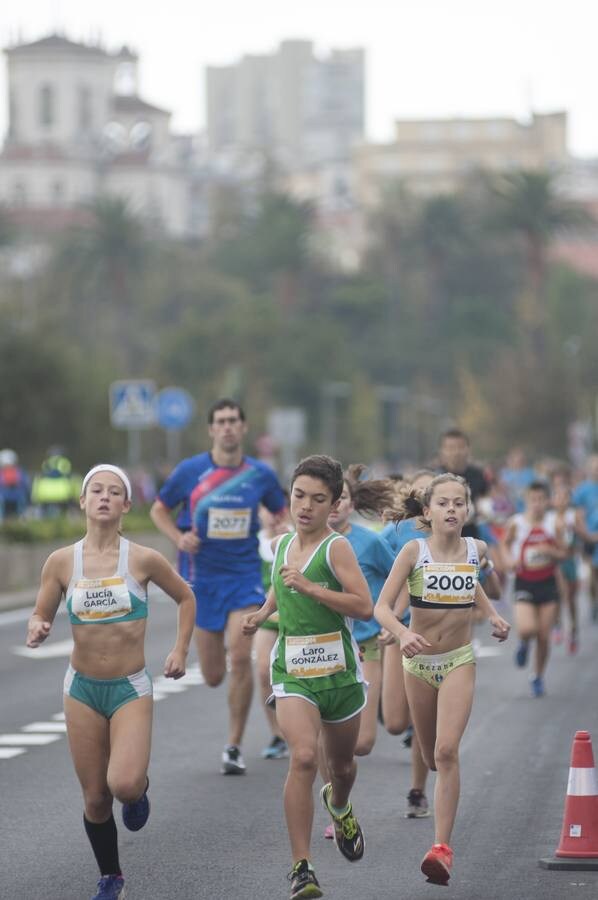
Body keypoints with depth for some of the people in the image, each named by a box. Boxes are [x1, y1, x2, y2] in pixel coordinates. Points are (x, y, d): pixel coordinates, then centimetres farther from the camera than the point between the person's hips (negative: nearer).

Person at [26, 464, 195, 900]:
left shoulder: (143, 560, -7)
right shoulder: (61, 562, -4)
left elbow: (186, 598, 10)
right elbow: (42, 615, 6)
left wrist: (180, 650, 3)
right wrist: (37, 630, -16)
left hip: (131, 688, -2)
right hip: (82, 688, 2)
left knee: (124, 785, -22)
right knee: (95, 798, 6)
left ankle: (140, 787, 16)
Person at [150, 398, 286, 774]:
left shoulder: (260, 474, 0)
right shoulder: (190, 471, -4)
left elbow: (283, 514, 16)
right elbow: (159, 510, 8)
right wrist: (179, 537, -10)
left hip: (244, 576, 0)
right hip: (202, 577, 1)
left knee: (240, 658, -18)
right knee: (214, 677, 5)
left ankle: (234, 747, -5)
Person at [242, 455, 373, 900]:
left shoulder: (337, 547, -11)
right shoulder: (281, 544, 6)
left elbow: (364, 607, -23)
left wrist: (309, 587, -27)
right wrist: (263, 612, 11)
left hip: (339, 670, -2)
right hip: (293, 671, 2)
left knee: (342, 765, 18)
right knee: (303, 757, -21)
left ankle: (339, 806, 57)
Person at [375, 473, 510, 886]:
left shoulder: (477, 549, -3)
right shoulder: (414, 551, -13)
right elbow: (382, 607, -19)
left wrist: (493, 614, 9)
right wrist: (402, 633, -38)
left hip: (459, 662, 0)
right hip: (418, 661, 0)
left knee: (447, 752, -18)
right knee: (430, 756, 15)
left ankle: (443, 847, -21)